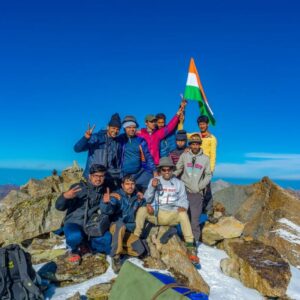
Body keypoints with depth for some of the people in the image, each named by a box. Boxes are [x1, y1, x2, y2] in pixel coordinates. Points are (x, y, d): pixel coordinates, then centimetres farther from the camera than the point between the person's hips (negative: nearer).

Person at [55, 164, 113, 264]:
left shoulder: (105, 191, 5)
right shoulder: (78, 187, -6)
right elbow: (59, 207, -8)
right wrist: (65, 196, -31)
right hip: (75, 223, -3)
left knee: (109, 240, -23)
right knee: (75, 236, -36)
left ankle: (84, 245, 4)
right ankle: (74, 250, 0)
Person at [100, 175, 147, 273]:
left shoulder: (137, 196, 5)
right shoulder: (117, 196, -11)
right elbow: (108, 210, -26)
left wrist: (142, 201, -8)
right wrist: (105, 202, -51)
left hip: (130, 229, 4)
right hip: (116, 227, -4)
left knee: (139, 250, -19)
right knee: (121, 224, -40)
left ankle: (117, 249, 2)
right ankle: (115, 257, -28)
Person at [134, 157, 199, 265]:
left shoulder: (179, 183, 9)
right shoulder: (154, 180, 8)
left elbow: (183, 199, 6)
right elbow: (147, 199, 2)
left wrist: (183, 207, -17)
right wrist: (152, 187, -16)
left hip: (172, 215, 0)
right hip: (155, 214, 0)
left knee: (183, 214, -31)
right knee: (142, 210, -27)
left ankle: (190, 247, -26)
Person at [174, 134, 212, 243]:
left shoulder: (205, 158, 3)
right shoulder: (184, 155, 4)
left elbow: (208, 175, 5)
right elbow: (178, 169, 5)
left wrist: (200, 186, -6)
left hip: (197, 193, -1)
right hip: (184, 190, 1)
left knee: (195, 218, 1)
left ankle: (195, 240, 12)